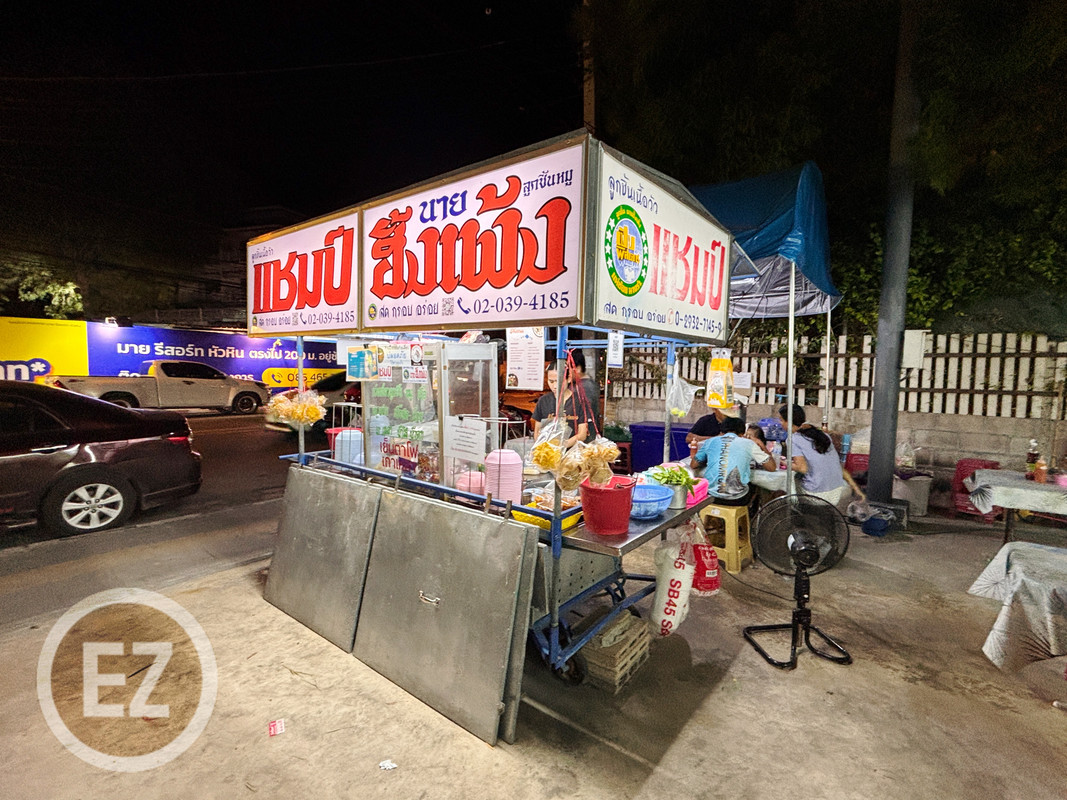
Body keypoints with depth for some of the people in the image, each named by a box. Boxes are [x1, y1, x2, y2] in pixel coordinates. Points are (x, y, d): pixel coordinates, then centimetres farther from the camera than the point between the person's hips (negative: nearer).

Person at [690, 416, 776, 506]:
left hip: (710, 496, 2)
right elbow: (772, 467, 11)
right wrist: (762, 445, 24)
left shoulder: (710, 441, 9)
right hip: (737, 500, -2)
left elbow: (693, 465, 17)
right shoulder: (748, 444, 4)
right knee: (754, 488, 30)